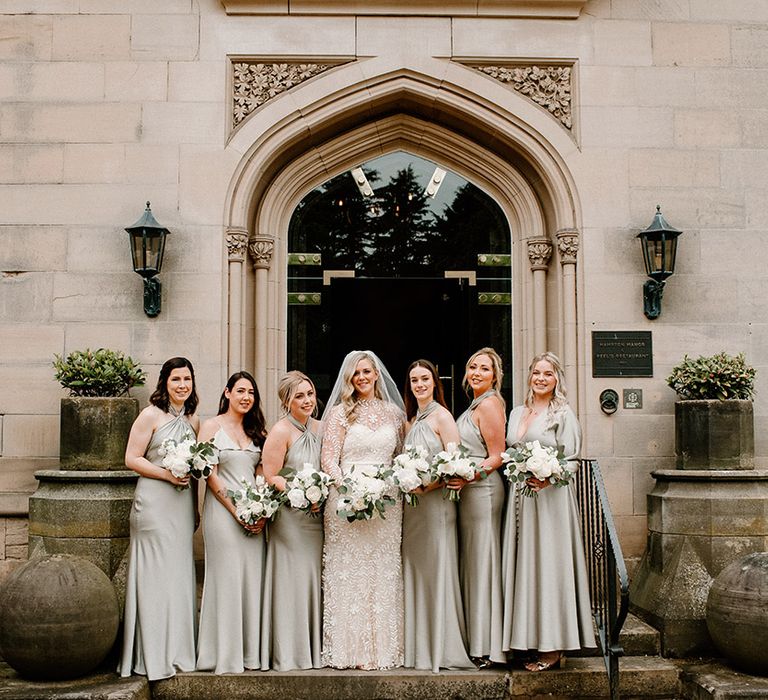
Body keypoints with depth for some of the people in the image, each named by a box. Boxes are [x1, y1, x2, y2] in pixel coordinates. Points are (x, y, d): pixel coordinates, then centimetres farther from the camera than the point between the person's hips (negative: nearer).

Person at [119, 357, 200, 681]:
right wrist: (166, 474, -16)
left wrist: (192, 472, 6)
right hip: (154, 502, -6)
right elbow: (132, 459, -8)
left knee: (180, 573, 8)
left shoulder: (194, 421, 13)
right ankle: (154, 656, 5)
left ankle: (178, 651, 18)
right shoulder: (150, 415, -4)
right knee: (156, 575, -4)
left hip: (183, 504, 6)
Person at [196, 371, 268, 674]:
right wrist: (236, 511, -12)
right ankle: (225, 655, 5)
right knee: (227, 579, -4)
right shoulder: (212, 426, 0)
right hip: (222, 510, -5)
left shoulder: (256, 431, 15)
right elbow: (210, 474, -7)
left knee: (252, 579, 4)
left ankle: (251, 652, 13)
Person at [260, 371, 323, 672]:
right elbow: (270, 478, -14)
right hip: (290, 515, -6)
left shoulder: (318, 428, 10)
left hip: (317, 515, 6)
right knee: (293, 579, -2)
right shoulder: (280, 431, -10)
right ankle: (289, 654, 8)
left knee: (314, 578, 10)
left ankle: (314, 647, 20)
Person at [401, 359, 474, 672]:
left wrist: (424, 487, -18)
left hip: (435, 503, -7)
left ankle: (442, 649, 6)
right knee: (414, 574, 9)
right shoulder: (410, 421, 16)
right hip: (411, 506, 7)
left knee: (436, 573, -3)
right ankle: (418, 648, 16)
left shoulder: (441, 416, -5)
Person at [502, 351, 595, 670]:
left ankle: (553, 647, 2)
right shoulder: (517, 413, 16)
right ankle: (528, 639, 12)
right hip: (520, 497, 6)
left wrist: (548, 477, -23)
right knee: (523, 565, 5)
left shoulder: (563, 414, -2)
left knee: (548, 564, -5)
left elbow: (572, 461, -7)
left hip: (550, 497, -6)